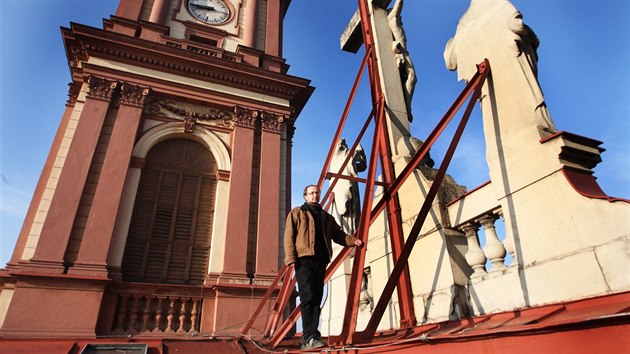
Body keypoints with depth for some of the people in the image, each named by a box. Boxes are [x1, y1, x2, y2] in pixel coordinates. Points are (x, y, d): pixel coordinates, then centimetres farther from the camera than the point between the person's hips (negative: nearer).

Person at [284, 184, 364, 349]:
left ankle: (307, 339, 8)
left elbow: (338, 235, 18)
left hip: (320, 262, 5)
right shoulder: (297, 213, 12)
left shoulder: (327, 217, 25)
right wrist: (291, 258, -13)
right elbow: (289, 236, 1)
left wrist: (354, 241, -1)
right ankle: (311, 336, -18)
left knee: (316, 299, 3)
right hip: (304, 260, -5)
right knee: (309, 297, -16)